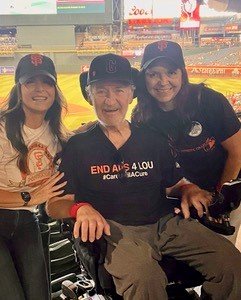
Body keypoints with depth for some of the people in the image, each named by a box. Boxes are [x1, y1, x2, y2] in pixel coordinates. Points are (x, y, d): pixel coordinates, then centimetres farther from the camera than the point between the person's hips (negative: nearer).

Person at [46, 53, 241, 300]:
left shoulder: (153, 140, 12)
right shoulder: (77, 147, 3)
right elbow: (53, 204, 0)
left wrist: (187, 190, -3)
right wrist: (80, 208, -21)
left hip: (165, 223, 4)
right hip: (116, 231, -3)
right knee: (143, 277, -35)